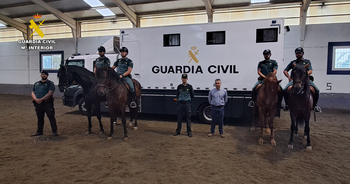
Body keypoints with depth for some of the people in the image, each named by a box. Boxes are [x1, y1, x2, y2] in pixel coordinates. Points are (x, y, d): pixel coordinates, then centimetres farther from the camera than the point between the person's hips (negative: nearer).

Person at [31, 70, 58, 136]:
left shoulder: (50, 83, 0)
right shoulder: (36, 83, 19)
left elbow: (50, 93, -12)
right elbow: (33, 93, 12)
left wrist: (41, 99, -18)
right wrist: (36, 99, -8)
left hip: (47, 103, -5)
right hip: (38, 104, 6)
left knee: (51, 117, -6)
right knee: (40, 118, 14)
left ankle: (54, 131, -2)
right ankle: (39, 131, 25)